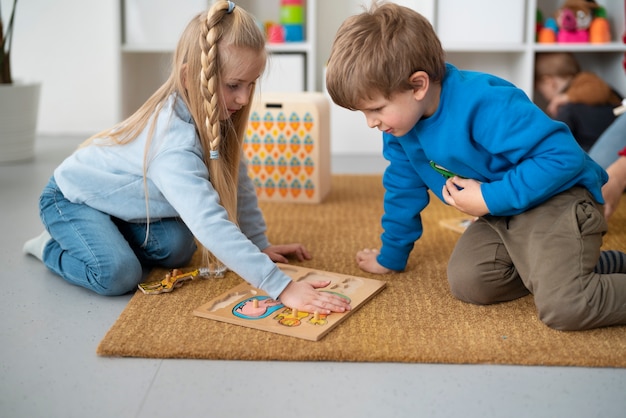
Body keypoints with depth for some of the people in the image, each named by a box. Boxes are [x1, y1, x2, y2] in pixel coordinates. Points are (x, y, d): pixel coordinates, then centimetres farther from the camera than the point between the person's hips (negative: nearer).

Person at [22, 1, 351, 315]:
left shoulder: (215, 117, -16)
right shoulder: (174, 144, -41)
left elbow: (237, 182, -3)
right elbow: (211, 224, -50)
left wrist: (260, 244, -2)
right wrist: (281, 287, -52)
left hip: (120, 198, 7)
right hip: (70, 198, -7)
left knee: (178, 248, -10)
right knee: (118, 274, -25)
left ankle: (107, 236, 14)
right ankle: (53, 248, 3)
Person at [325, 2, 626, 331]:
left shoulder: (483, 104, -30)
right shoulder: (399, 122, -4)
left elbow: (564, 156, -31)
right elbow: (403, 189, 11)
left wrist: (489, 200, -26)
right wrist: (391, 256, 19)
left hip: (557, 197, -9)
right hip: (500, 215, 9)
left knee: (563, 308, -25)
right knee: (465, 282, -11)